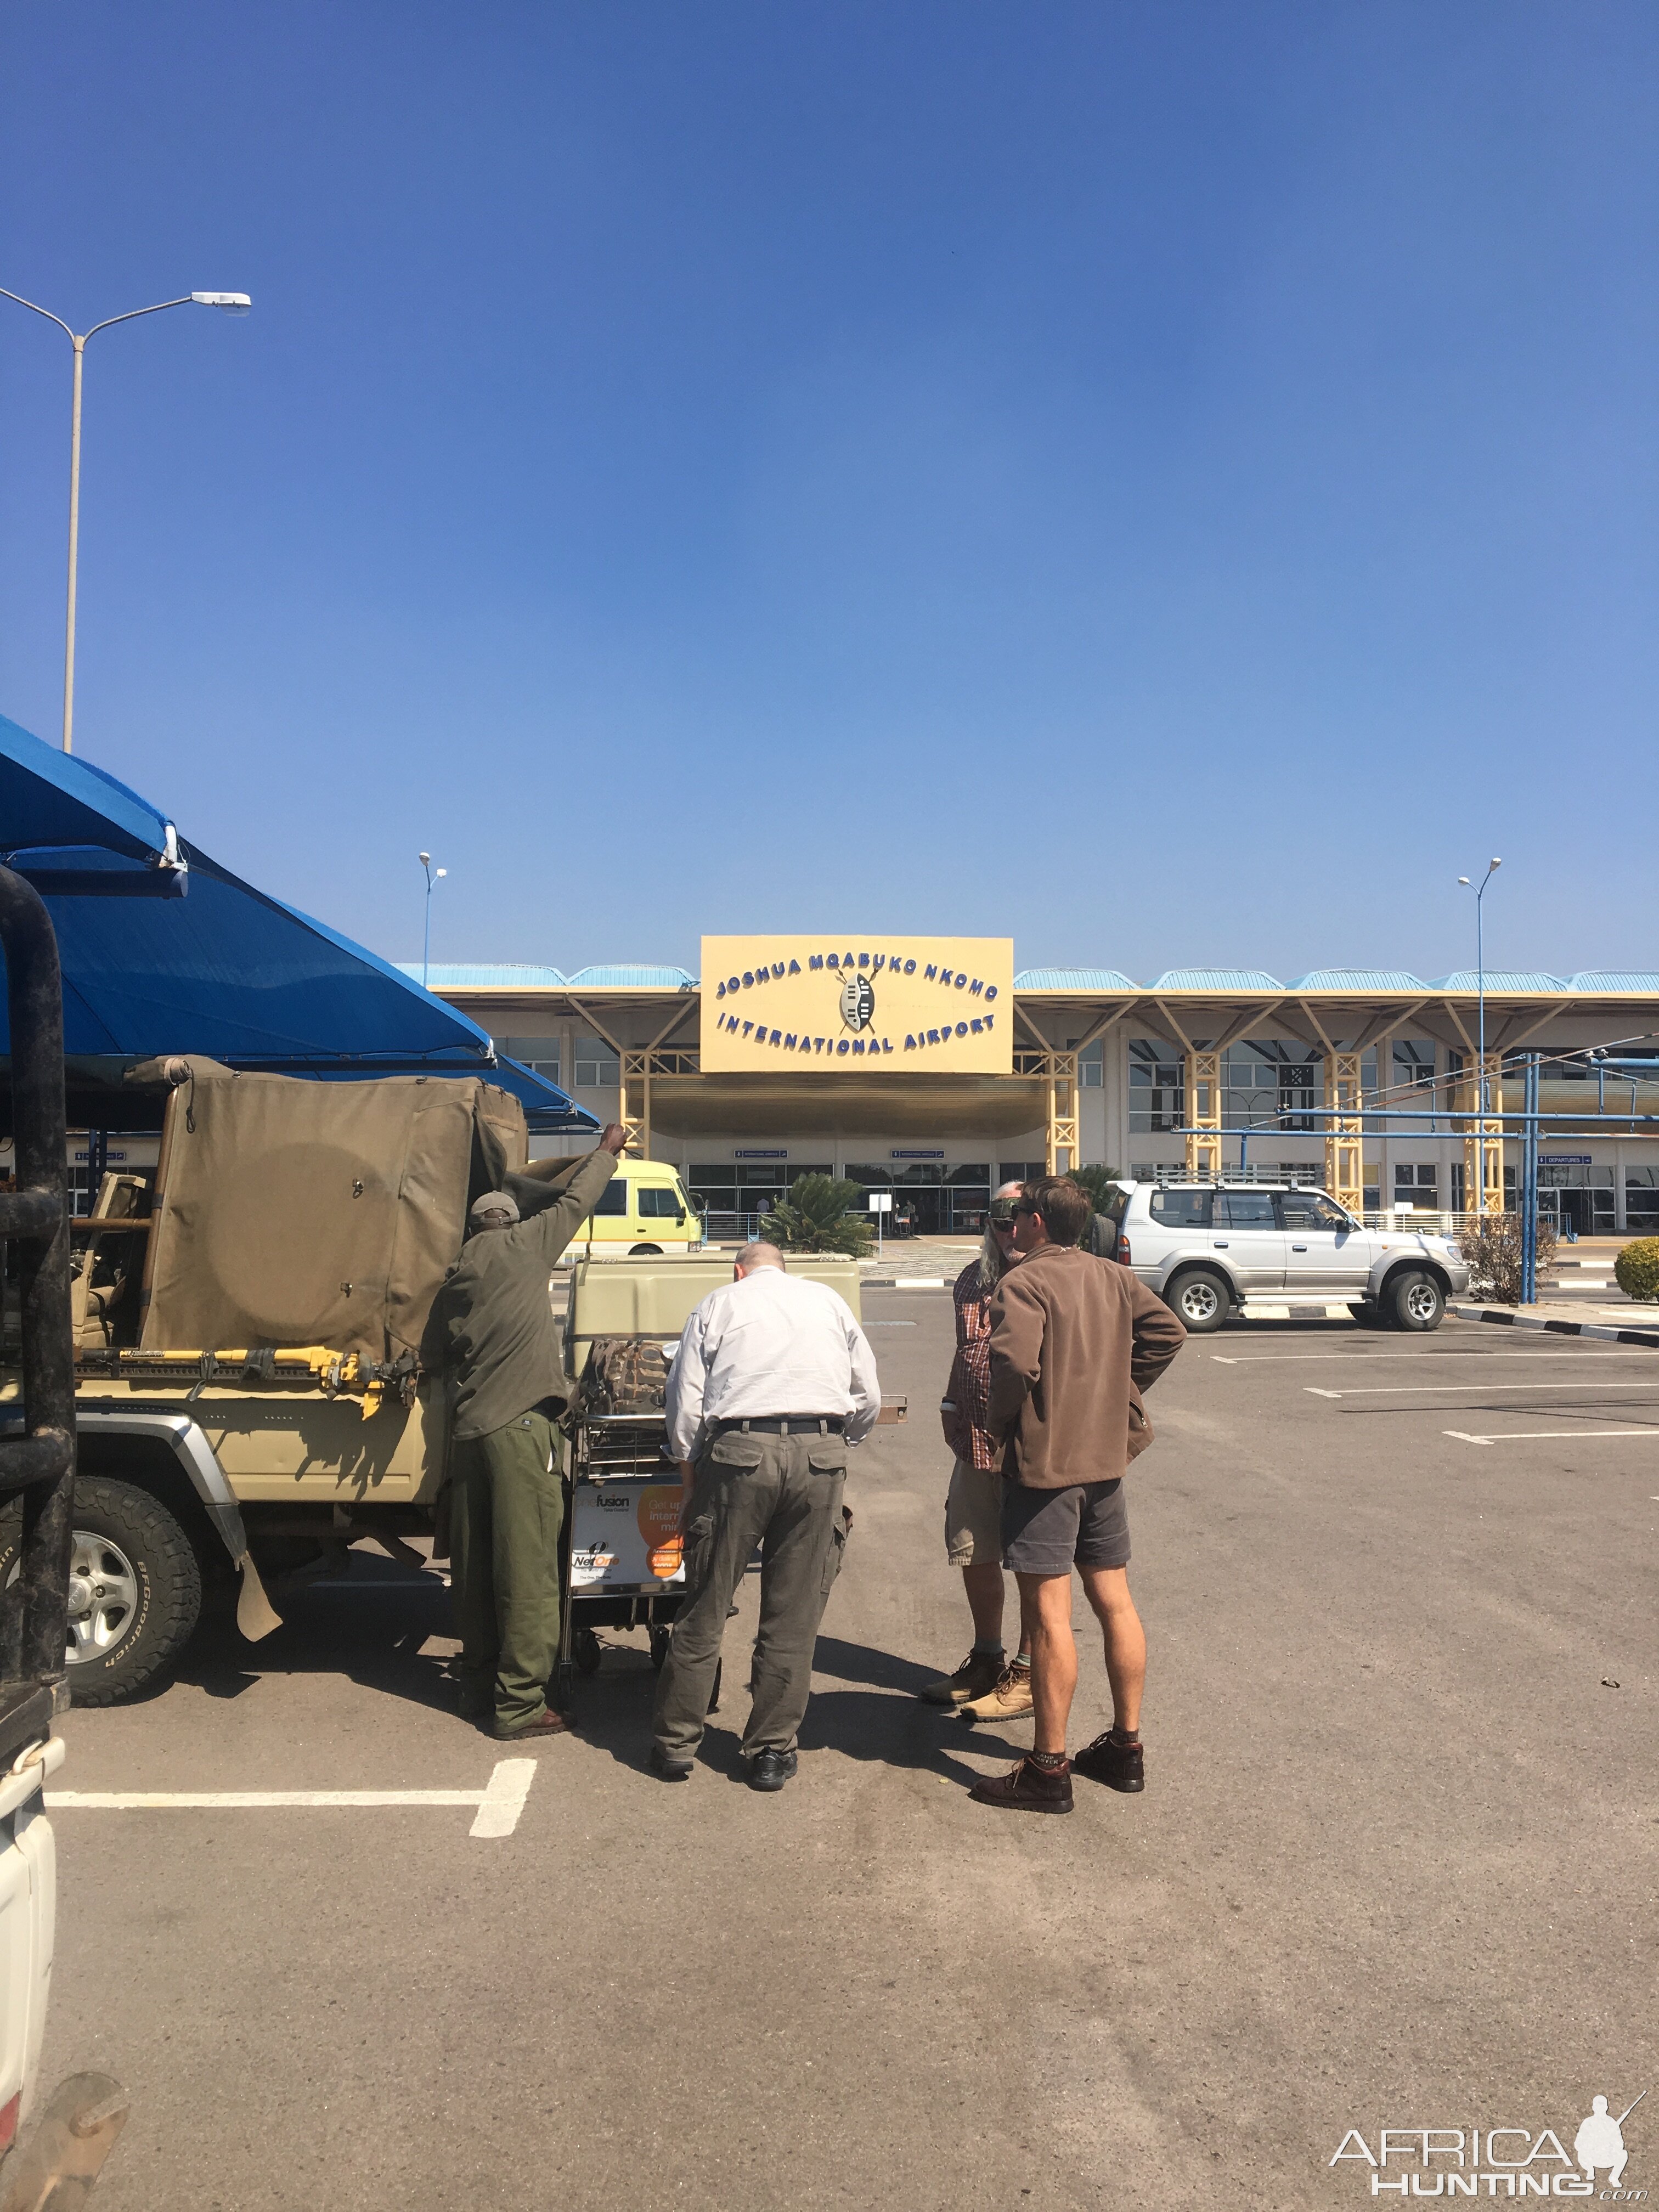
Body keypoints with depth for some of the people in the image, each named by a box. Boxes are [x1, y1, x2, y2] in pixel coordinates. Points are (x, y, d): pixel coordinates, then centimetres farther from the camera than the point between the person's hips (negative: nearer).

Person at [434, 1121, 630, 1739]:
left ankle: (478, 1688, 25)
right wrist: (607, 1149, 22)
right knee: (527, 1569, -4)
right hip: (518, 1427, -8)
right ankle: (519, 1705, -1)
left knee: (475, 1566, 14)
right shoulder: (518, 1247, -1)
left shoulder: (452, 1280, 18)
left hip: (466, 1431, 8)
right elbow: (574, 1201, 9)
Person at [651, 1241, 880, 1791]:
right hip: (821, 1456, 2)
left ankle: (675, 1744, 17)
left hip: (739, 1452, -1)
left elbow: (685, 1401, 7)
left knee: (705, 1606, 8)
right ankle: (773, 1750, 16)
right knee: (794, 1613, 10)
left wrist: (689, 1480, 14)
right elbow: (869, 1399, 17)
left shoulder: (719, 1304, 13)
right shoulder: (829, 1300, 19)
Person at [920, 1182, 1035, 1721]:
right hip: (976, 1442, 7)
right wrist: (951, 1404, 14)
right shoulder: (973, 1278, 11)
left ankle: (1028, 1677, 17)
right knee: (973, 1554, 17)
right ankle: (986, 1661, 35)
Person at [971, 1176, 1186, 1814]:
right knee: (1115, 1601, 14)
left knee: (1048, 1613, -2)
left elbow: (1014, 1361, -27)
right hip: (1107, 1458, 7)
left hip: (1045, 1463, -7)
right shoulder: (1113, 1277, 8)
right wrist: (1120, 1390, 12)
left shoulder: (1024, 1282, -14)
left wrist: (1001, 1421, -9)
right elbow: (1167, 1332, 9)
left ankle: (1049, 1770, 4)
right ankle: (1126, 1747, 24)